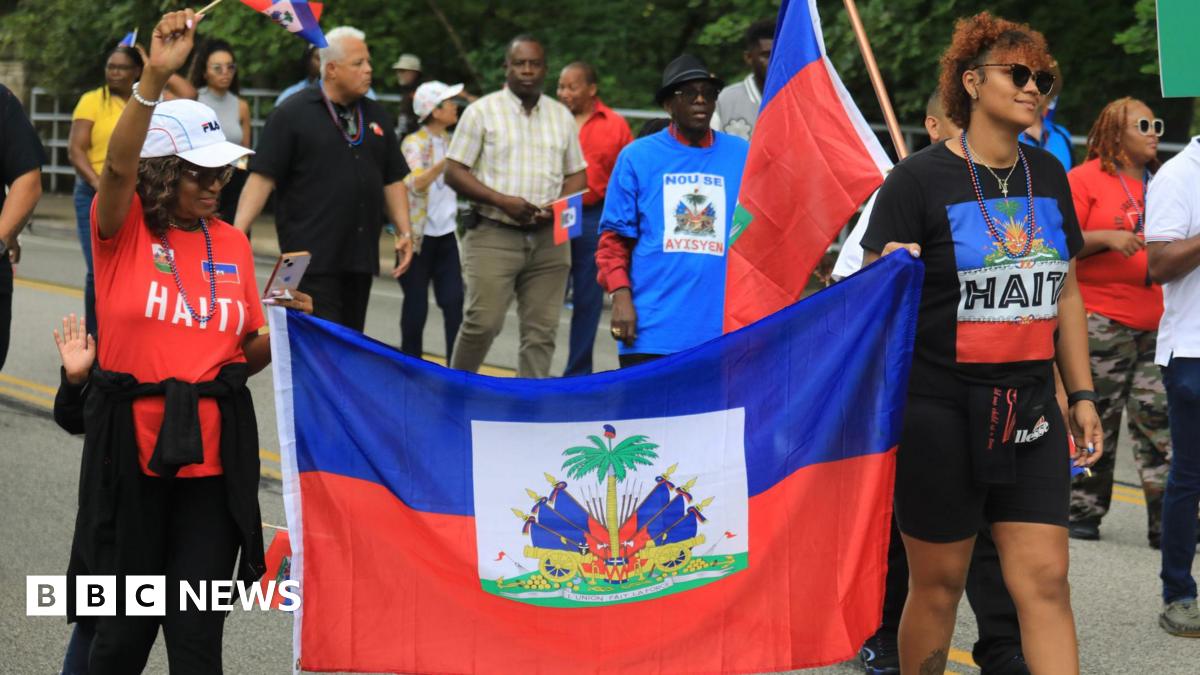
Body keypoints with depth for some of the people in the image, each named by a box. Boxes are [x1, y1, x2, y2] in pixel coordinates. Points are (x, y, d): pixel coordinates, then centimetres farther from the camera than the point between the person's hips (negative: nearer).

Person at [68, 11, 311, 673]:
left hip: (215, 450, 3)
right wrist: (155, 77, -37)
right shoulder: (123, 230, -3)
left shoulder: (232, 244, 9)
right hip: (132, 444, -3)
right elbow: (117, 164, -26)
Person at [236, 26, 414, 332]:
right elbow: (262, 177, -7)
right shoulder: (293, 114, -3)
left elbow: (393, 180, 19)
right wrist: (237, 234, -16)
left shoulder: (377, 116, 15)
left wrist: (404, 232, 7)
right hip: (313, 257, -6)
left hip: (360, 257, 6)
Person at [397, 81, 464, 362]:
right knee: (416, 305, 2)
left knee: (454, 302, -5)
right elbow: (415, 184, -27)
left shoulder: (451, 141, 10)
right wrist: (446, 162, -38)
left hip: (446, 233, 5)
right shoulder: (413, 144, -10)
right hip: (419, 233, -5)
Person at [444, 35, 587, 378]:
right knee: (482, 322, -11)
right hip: (493, 234, -4)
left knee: (542, 330, 2)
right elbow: (454, 172, -2)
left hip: (548, 238, 4)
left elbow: (577, 174, 18)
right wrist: (503, 201, -14)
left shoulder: (562, 116, 14)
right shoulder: (482, 111, 2)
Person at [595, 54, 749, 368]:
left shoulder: (744, 156, 9)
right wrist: (620, 294, -8)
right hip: (652, 327, -1)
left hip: (721, 328, 1)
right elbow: (615, 237, 4)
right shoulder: (636, 156, 6)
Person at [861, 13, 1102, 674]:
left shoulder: (1047, 175, 11)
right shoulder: (919, 179, -7)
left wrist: (1081, 395, 15)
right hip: (939, 411, -5)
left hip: (1029, 412, 5)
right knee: (937, 582, 4)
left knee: (1045, 580, -2)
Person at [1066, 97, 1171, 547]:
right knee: (1094, 420, 2)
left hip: (1158, 324, 5)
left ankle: (1165, 522, -2)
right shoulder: (1086, 179, -1)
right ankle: (1083, 511, 13)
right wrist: (1107, 238, -20)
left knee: (1159, 418, -2)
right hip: (1102, 320, -5)